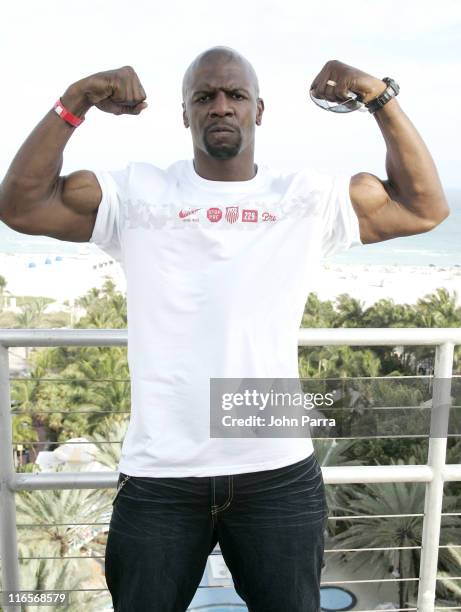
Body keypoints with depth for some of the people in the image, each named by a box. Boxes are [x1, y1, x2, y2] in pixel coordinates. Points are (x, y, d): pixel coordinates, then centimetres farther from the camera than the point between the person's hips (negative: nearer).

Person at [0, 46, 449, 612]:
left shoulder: (310, 198, 4)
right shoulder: (137, 194, 1)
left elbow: (425, 208, 4)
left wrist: (381, 99, -5)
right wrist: (74, 103, -13)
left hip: (280, 474, 1)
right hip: (158, 477, 0)